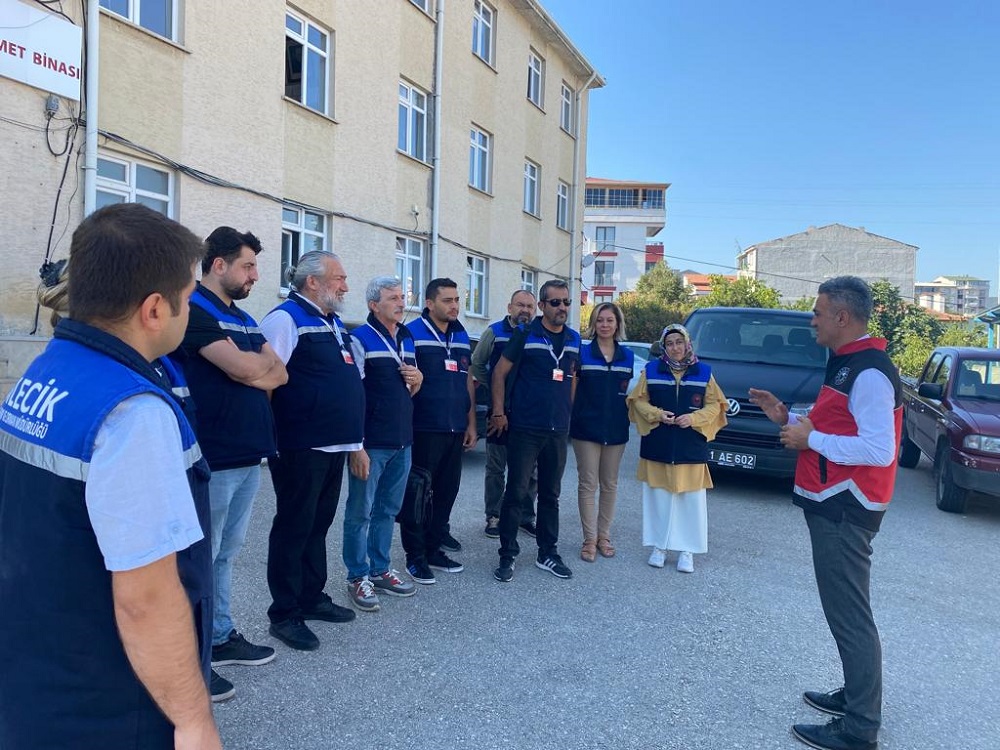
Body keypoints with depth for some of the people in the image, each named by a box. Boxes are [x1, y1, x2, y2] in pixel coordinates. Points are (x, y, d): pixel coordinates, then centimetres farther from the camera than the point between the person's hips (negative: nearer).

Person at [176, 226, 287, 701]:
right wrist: (259, 364, 1)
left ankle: (221, 636, 29)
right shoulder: (195, 310, -11)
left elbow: (278, 373, 11)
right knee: (200, 559, 0)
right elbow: (246, 369, -20)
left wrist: (253, 371, -8)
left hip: (248, 455, 9)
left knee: (226, 553, 17)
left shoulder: (243, 318, 18)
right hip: (213, 459, -9)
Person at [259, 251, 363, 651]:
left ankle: (312, 597, 33)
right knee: (294, 527, 2)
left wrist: (353, 439, 19)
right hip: (301, 448, -9)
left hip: (335, 445, 9)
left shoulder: (334, 323, 17)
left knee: (318, 524, 19)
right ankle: (284, 614, 15)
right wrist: (273, 435, -16)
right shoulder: (286, 318, -12)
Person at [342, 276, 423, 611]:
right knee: (360, 512, 4)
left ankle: (380, 570, 28)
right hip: (371, 444, -7)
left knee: (388, 510, 15)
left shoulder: (408, 339, 13)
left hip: (402, 443, 7)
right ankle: (357, 577, 16)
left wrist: (418, 378, -2)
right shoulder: (360, 338, -8)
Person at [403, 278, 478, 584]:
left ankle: (434, 549, 26)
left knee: (446, 492, 12)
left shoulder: (462, 337, 13)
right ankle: (415, 556, 14)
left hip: (455, 431, 6)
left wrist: (471, 424, 14)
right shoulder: (412, 333, -6)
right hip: (424, 430, -6)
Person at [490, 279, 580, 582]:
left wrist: (566, 412, 15)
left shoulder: (574, 339, 9)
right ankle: (507, 556, 11)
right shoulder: (525, 335, -6)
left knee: (550, 494, 14)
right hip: (525, 429, -5)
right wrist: (498, 413, -7)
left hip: (558, 431, 5)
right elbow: (500, 372, -4)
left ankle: (548, 554, 26)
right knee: (516, 492, -1)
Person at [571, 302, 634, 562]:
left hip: (616, 430, 3)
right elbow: (571, 389, -2)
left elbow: (626, 392, 14)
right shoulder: (582, 353, -3)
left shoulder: (627, 356, 7)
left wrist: (626, 419, 8)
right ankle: (590, 539, 9)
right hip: (586, 428, -3)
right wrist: (570, 419, -10)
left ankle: (604, 536, 23)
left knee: (610, 485, 11)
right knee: (588, 484, 0)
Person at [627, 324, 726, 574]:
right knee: (658, 497, 6)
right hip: (657, 447, 0)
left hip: (691, 449, 0)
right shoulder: (651, 369, 4)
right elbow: (638, 400, 4)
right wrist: (656, 414, -13)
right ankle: (659, 546, 17)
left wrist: (694, 418, -13)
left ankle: (687, 550, 12)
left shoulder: (703, 372, 5)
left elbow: (714, 405, 4)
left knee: (691, 500, 2)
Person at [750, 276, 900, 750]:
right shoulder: (847, 365, 15)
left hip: (845, 511, -11)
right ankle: (855, 696, 34)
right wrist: (788, 418, 10)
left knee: (849, 615, -3)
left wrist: (810, 439, -19)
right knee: (844, 609, 20)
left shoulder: (870, 373, -19)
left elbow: (878, 450, -25)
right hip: (834, 505, 11)